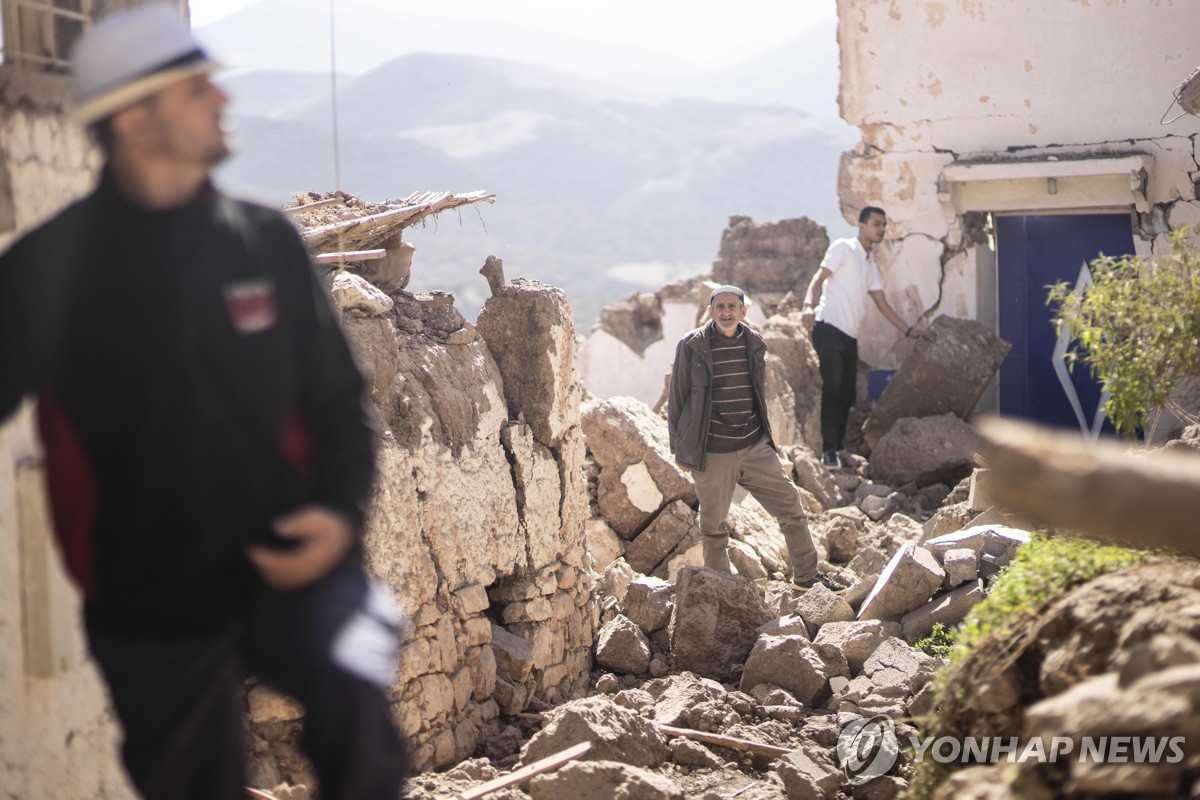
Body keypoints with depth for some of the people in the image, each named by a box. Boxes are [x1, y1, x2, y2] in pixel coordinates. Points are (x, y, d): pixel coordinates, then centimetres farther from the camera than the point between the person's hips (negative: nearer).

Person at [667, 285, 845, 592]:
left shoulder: (754, 344, 5)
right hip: (712, 454, -4)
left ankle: (807, 575, 19)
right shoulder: (692, 347, -7)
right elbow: (677, 399, -1)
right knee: (713, 525, 7)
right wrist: (680, 449, -1)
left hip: (755, 448, 4)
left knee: (791, 507, 4)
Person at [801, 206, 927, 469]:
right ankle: (829, 451, -13)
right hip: (829, 329, -8)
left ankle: (838, 448, 16)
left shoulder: (870, 264, 23)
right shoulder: (843, 248, 0)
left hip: (850, 336, 8)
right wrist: (808, 305, -29)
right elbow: (819, 277, -11)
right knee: (833, 388, -13)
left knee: (848, 393, 7)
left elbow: (882, 304, 24)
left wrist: (908, 330, 20)